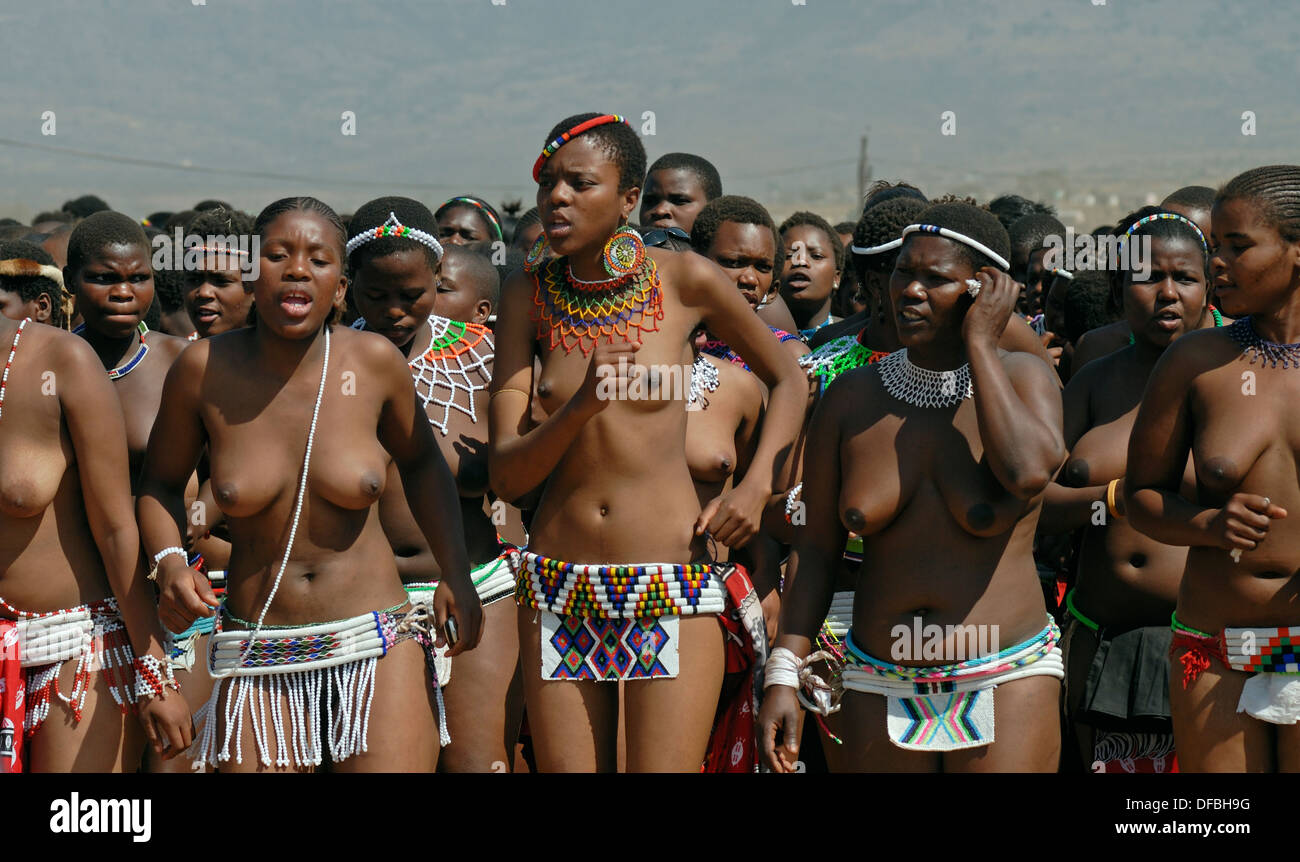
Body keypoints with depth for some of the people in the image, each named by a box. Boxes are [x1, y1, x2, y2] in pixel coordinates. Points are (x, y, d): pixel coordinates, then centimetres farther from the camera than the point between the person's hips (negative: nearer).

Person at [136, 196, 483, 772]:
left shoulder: (373, 362, -4)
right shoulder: (205, 368, -5)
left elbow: (420, 462, 15)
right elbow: (160, 483, 10)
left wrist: (456, 576, 6)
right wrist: (169, 563, -9)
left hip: (379, 649, 0)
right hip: (260, 660, 0)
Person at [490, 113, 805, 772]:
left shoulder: (686, 280, -3)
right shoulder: (527, 295, 2)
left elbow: (787, 379, 14)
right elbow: (505, 477, -3)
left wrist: (755, 489, -1)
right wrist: (581, 404, -20)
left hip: (673, 590, -2)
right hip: (559, 589, 3)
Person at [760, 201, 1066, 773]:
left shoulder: (1023, 379, -3)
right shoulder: (852, 398, 4)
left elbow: (1029, 471, -26)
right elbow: (815, 549, 7)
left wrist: (980, 344, -16)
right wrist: (782, 674, -1)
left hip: (1006, 683, -3)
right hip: (883, 694, 3)